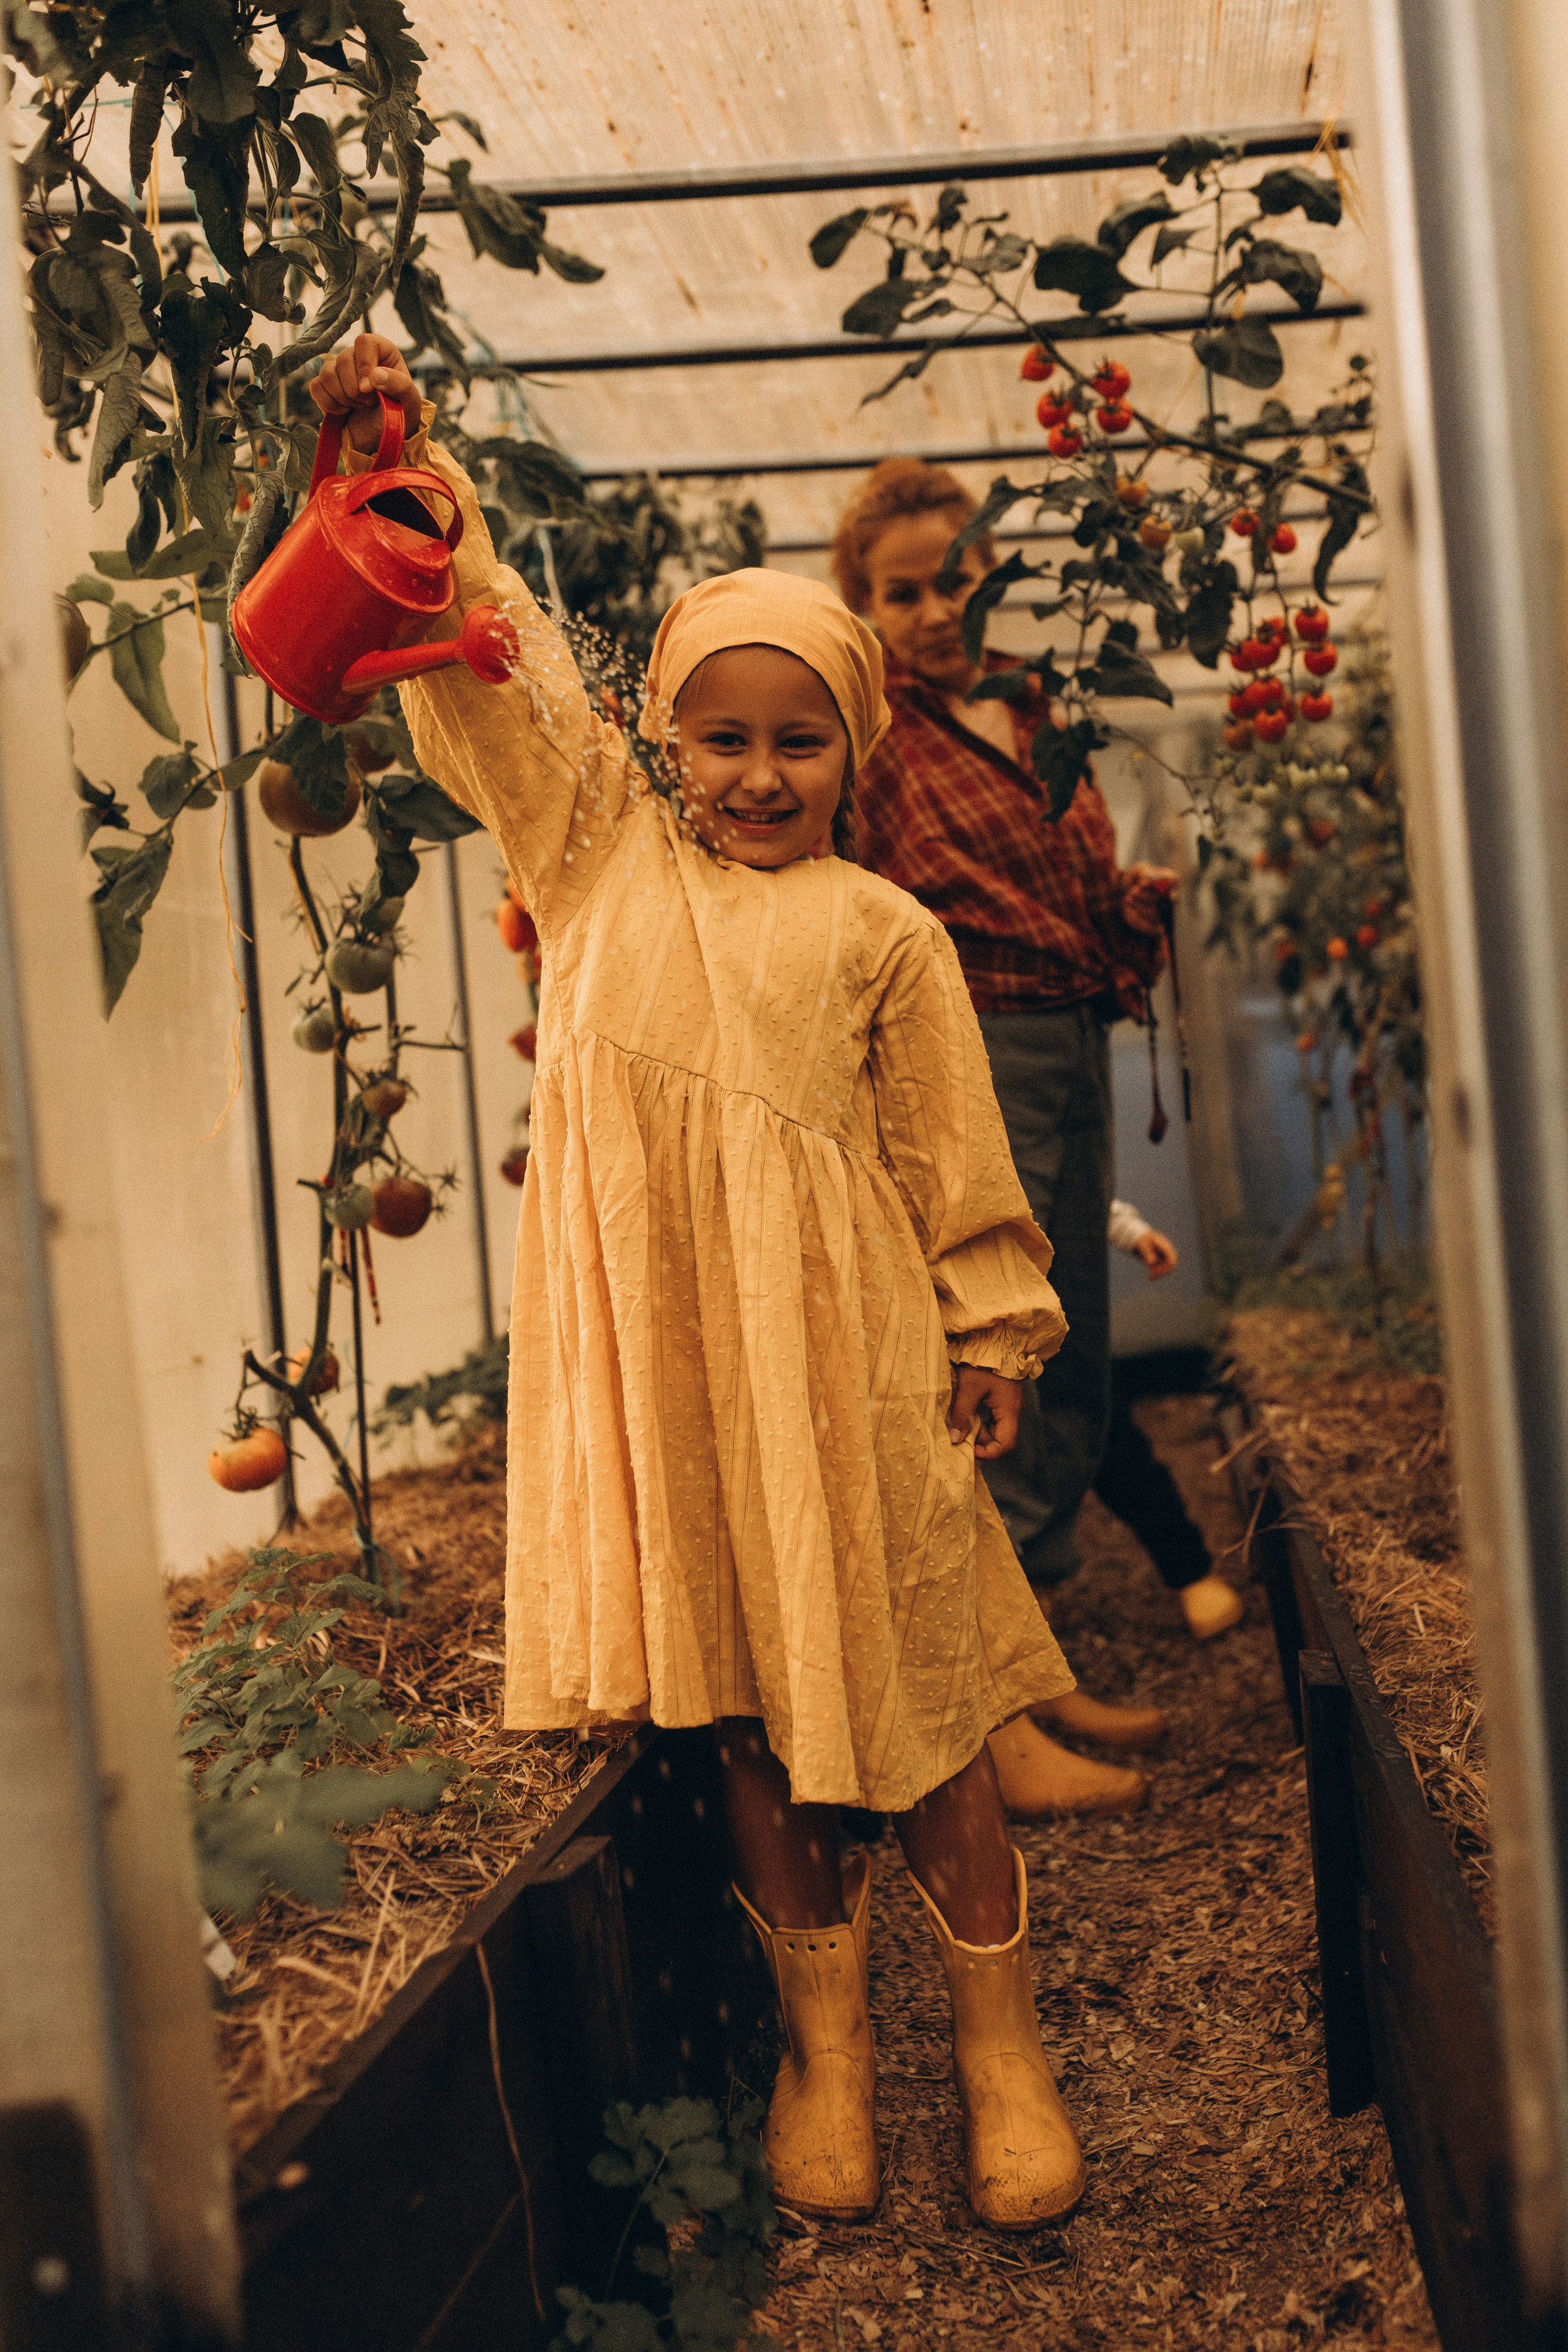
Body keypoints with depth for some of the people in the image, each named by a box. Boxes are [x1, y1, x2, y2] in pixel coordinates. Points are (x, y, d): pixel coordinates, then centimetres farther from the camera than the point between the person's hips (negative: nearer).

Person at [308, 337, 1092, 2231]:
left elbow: (952, 1149, 6)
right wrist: (407, 477, -2)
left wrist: (994, 1330, 7)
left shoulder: (881, 933, 4)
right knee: (741, 1705, 10)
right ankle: (826, 2041, 27)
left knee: (906, 1698, 6)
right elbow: (490, 669, 7)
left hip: (839, 1349, -2)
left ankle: (1000, 2042, 23)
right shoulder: (603, 849, 10)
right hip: (659, 1345, 2)